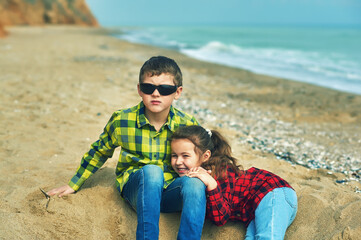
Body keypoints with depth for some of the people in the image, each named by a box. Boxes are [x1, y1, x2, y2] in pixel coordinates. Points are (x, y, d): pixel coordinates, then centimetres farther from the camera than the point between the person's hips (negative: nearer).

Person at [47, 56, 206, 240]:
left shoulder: (188, 125, -5)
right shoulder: (121, 121, -5)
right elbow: (99, 152, 13)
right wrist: (73, 185, 20)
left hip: (169, 192, 1)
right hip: (135, 189, -1)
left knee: (194, 182, -34)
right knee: (151, 171, -37)